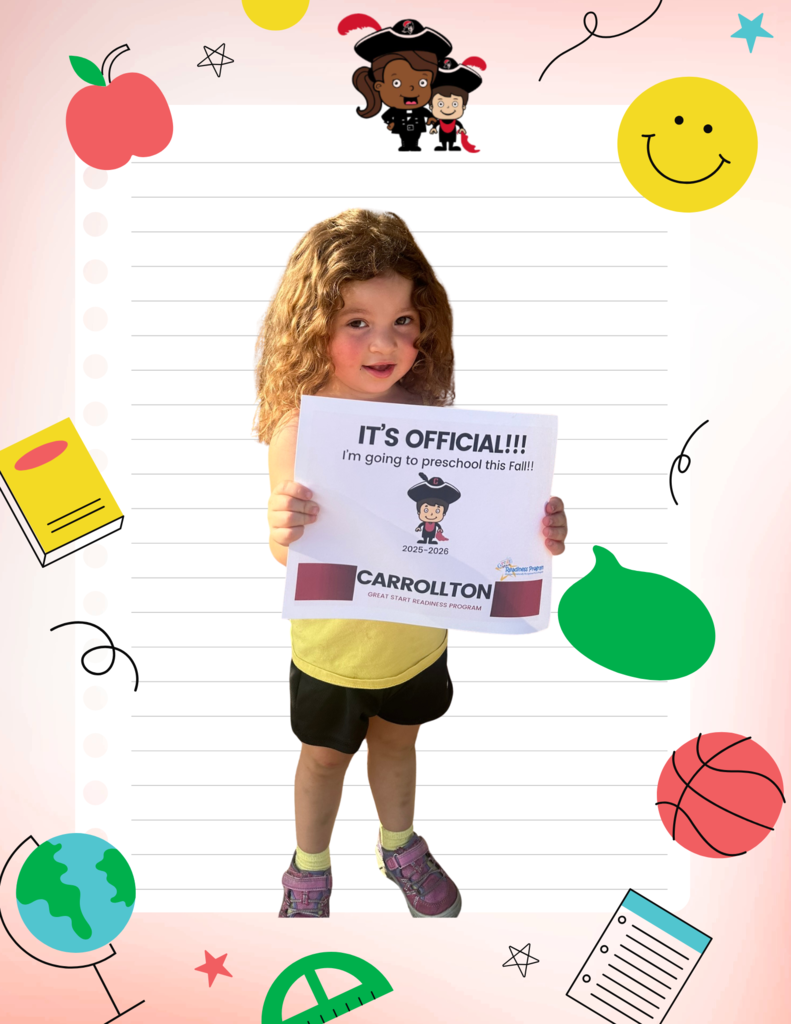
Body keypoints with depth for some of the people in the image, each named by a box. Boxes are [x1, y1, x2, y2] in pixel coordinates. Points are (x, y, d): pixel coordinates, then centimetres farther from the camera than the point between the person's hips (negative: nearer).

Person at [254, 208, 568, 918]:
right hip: (334, 641, -3)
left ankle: (400, 846, 55)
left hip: (416, 630, 3)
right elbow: (293, 550, -27)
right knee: (327, 754, 20)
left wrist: (537, 530, -27)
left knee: (397, 740, 27)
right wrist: (284, 533, -49)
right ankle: (310, 868, 48)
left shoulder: (429, 413, -14)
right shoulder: (300, 426, -23)